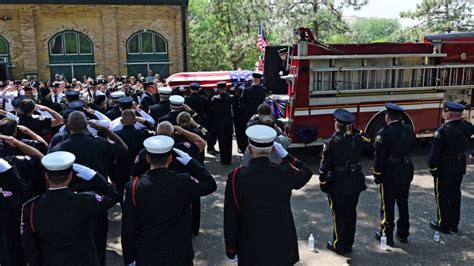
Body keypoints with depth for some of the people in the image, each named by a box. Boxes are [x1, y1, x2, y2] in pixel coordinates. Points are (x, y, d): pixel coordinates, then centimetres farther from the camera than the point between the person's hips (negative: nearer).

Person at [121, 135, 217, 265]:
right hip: (179, 254, 0)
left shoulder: (133, 187, -16)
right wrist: (190, 162, 2)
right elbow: (210, 184, 1)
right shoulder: (183, 182, -18)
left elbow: (128, 228, -10)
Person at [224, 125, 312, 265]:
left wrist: (231, 251, 4)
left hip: (251, 251, -1)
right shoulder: (285, 172, -15)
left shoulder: (236, 177, -17)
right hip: (282, 248, 1)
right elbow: (306, 172, 10)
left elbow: (230, 219, -9)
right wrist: (284, 154, 9)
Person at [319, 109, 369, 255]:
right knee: (351, 213, 16)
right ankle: (349, 244, 28)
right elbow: (368, 140, 21)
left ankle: (339, 245, 20)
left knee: (339, 215, 9)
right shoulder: (357, 139, -4)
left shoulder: (332, 142, -16)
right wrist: (354, 130, 12)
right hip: (355, 182, 4)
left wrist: (322, 182, -3)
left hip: (337, 184, -4)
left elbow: (325, 165, -14)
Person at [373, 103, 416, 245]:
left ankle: (387, 235, 16)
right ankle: (403, 234, 29)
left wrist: (377, 175, -6)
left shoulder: (384, 133, -18)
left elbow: (379, 157, -17)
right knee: (403, 203, 18)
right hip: (406, 172, 5)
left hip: (389, 173, -5)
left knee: (388, 205, 7)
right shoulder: (408, 129, -4)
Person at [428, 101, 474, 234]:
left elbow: (435, 152, -20)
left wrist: (432, 166, -6)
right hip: (460, 165, 6)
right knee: (455, 194, 18)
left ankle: (443, 225, 19)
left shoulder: (443, 130, -25)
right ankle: (454, 224, 29)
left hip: (444, 167, -6)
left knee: (442, 196, 8)